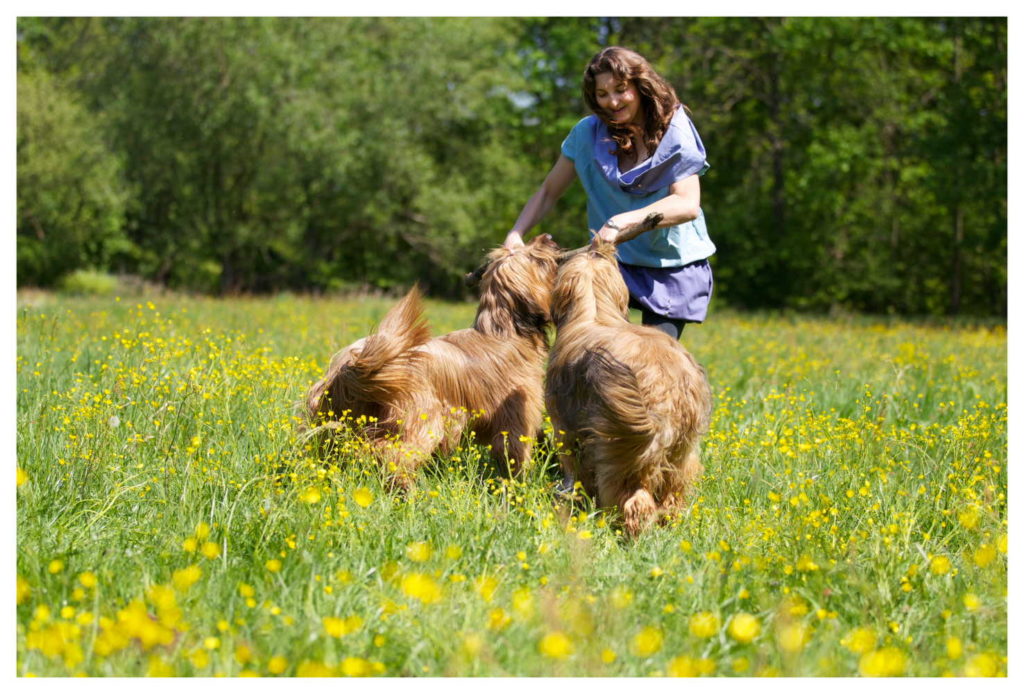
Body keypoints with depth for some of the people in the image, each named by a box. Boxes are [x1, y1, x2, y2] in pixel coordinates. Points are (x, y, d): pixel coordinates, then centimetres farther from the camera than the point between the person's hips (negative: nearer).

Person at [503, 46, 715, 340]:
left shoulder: (675, 133, -11)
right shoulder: (588, 133, -1)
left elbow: (688, 204, -24)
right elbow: (548, 191, 8)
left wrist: (623, 221, -36)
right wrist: (515, 235, -9)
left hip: (674, 266, -2)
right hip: (614, 261, 2)